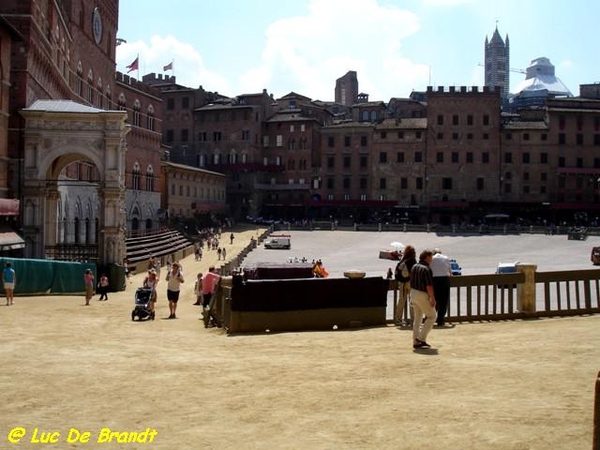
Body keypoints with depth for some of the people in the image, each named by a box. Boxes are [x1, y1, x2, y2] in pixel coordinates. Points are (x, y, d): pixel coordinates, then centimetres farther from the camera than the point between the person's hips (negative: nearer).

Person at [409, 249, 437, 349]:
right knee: (432, 316, 5)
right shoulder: (426, 269, -18)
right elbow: (429, 286, -21)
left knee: (417, 318, 14)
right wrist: (432, 299, -16)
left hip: (413, 293, 8)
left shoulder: (414, 267, 9)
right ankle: (421, 338, -1)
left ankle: (416, 342, 16)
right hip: (422, 295, -8)